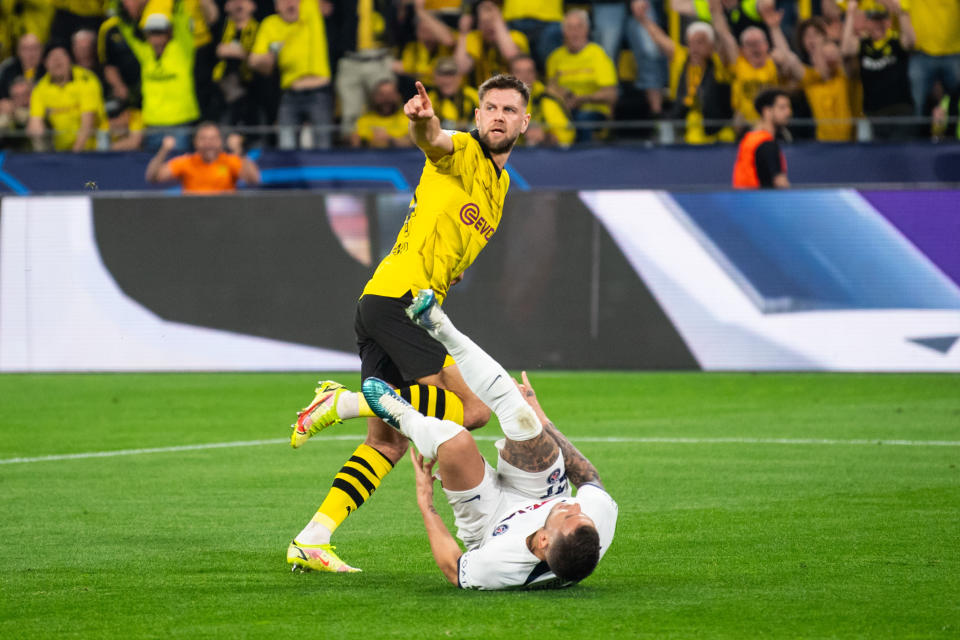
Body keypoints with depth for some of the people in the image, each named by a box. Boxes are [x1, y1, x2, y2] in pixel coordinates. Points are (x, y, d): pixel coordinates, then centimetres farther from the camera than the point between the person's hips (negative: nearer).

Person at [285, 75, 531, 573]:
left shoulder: (500, 182, 24)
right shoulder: (462, 153, -3)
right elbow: (431, 139, -29)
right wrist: (423, 120, -50)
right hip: (398, 295, -9)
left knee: (388, 443, 8)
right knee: (473, 408, -17)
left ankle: (311, 541, 6)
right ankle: (347, 402, -14)